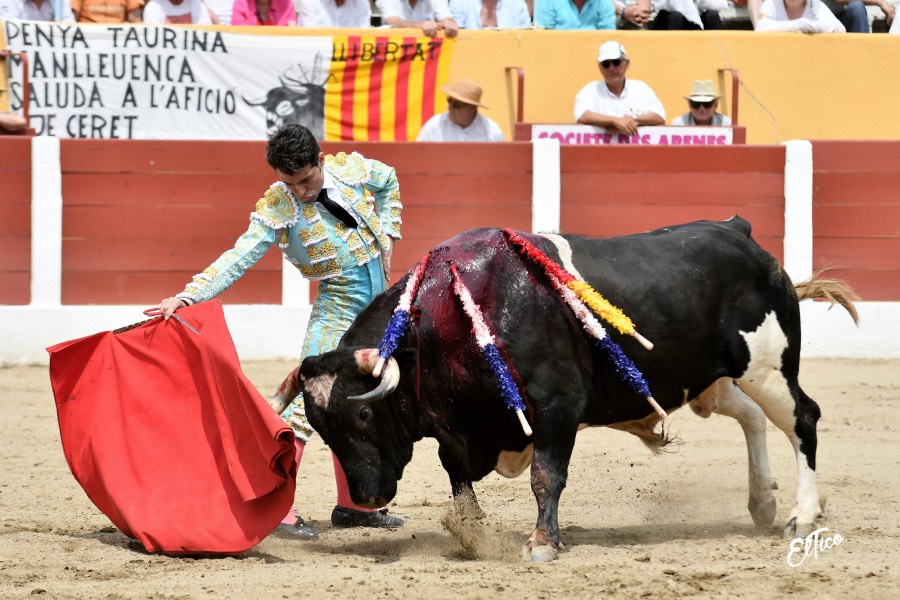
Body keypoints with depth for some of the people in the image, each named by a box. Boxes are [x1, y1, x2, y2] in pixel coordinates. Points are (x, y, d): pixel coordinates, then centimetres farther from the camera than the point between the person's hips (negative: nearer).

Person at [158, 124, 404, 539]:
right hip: (338, 304, -5)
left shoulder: (352, 168, -4)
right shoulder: (278, 209, -15)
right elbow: (238, 259, -22)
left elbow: (389, 182, 19)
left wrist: (387, 235, 9)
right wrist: (186, 296, -34)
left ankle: (351, 505, 21)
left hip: (379, 300, 5)